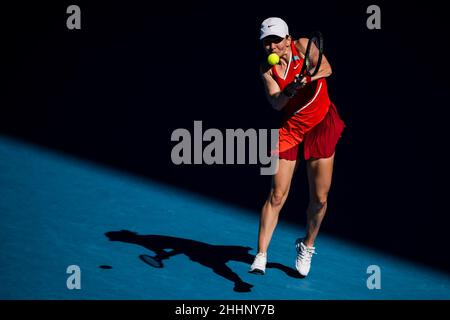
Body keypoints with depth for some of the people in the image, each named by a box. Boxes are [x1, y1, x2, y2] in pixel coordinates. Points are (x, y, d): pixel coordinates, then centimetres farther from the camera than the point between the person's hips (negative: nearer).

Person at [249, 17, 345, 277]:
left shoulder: (303, 45, -7)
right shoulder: (267, 68, -4)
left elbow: (326, 69, -23)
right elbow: (276, 103, -16)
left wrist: (307, 77, -42)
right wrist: (289, 91, -37)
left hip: (322, 125, 0)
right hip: (291, 128, 1)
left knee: (319, 198, 3)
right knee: (277, 196, -8)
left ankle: (307, 246, 28)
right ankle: (261, 256, -5)